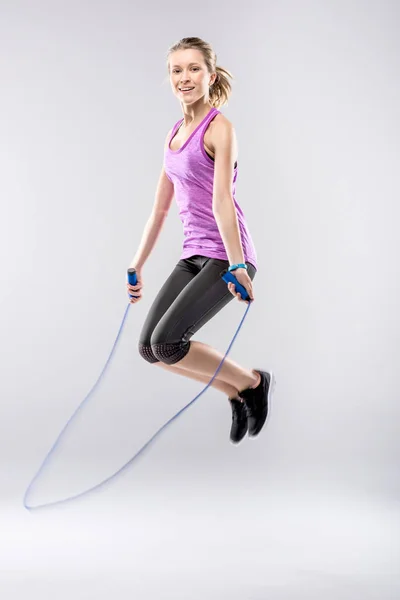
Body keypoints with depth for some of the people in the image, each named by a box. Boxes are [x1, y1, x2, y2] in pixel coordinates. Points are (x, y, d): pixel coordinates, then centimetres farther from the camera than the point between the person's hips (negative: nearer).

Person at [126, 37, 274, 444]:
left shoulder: (219, 128, -9)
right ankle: (236, 393, 18)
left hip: (225, 255, -8)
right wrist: (136, 266, 19)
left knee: (167, 342, -15)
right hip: (193, 255, 8)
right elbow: (160, 208, 18)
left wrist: (236, 265, -28)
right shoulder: (174, 133, 13)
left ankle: (252, 382, 8)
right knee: (149, 347, 3)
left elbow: (222, 199, -21)